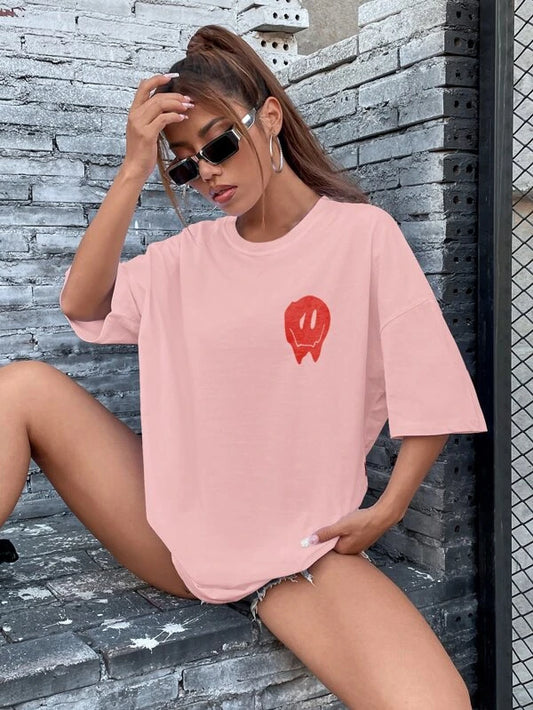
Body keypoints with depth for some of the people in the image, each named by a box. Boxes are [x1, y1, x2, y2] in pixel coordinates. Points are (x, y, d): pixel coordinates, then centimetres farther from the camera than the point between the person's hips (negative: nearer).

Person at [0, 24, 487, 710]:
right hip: (177, 526, 4)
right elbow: (80, 303, -5)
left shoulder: (362, 232, -4)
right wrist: (133, 170, -10)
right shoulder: (191, 252, 8)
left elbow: (431, 392, -3)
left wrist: (386, 509, -11)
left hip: (300, 549, -4)